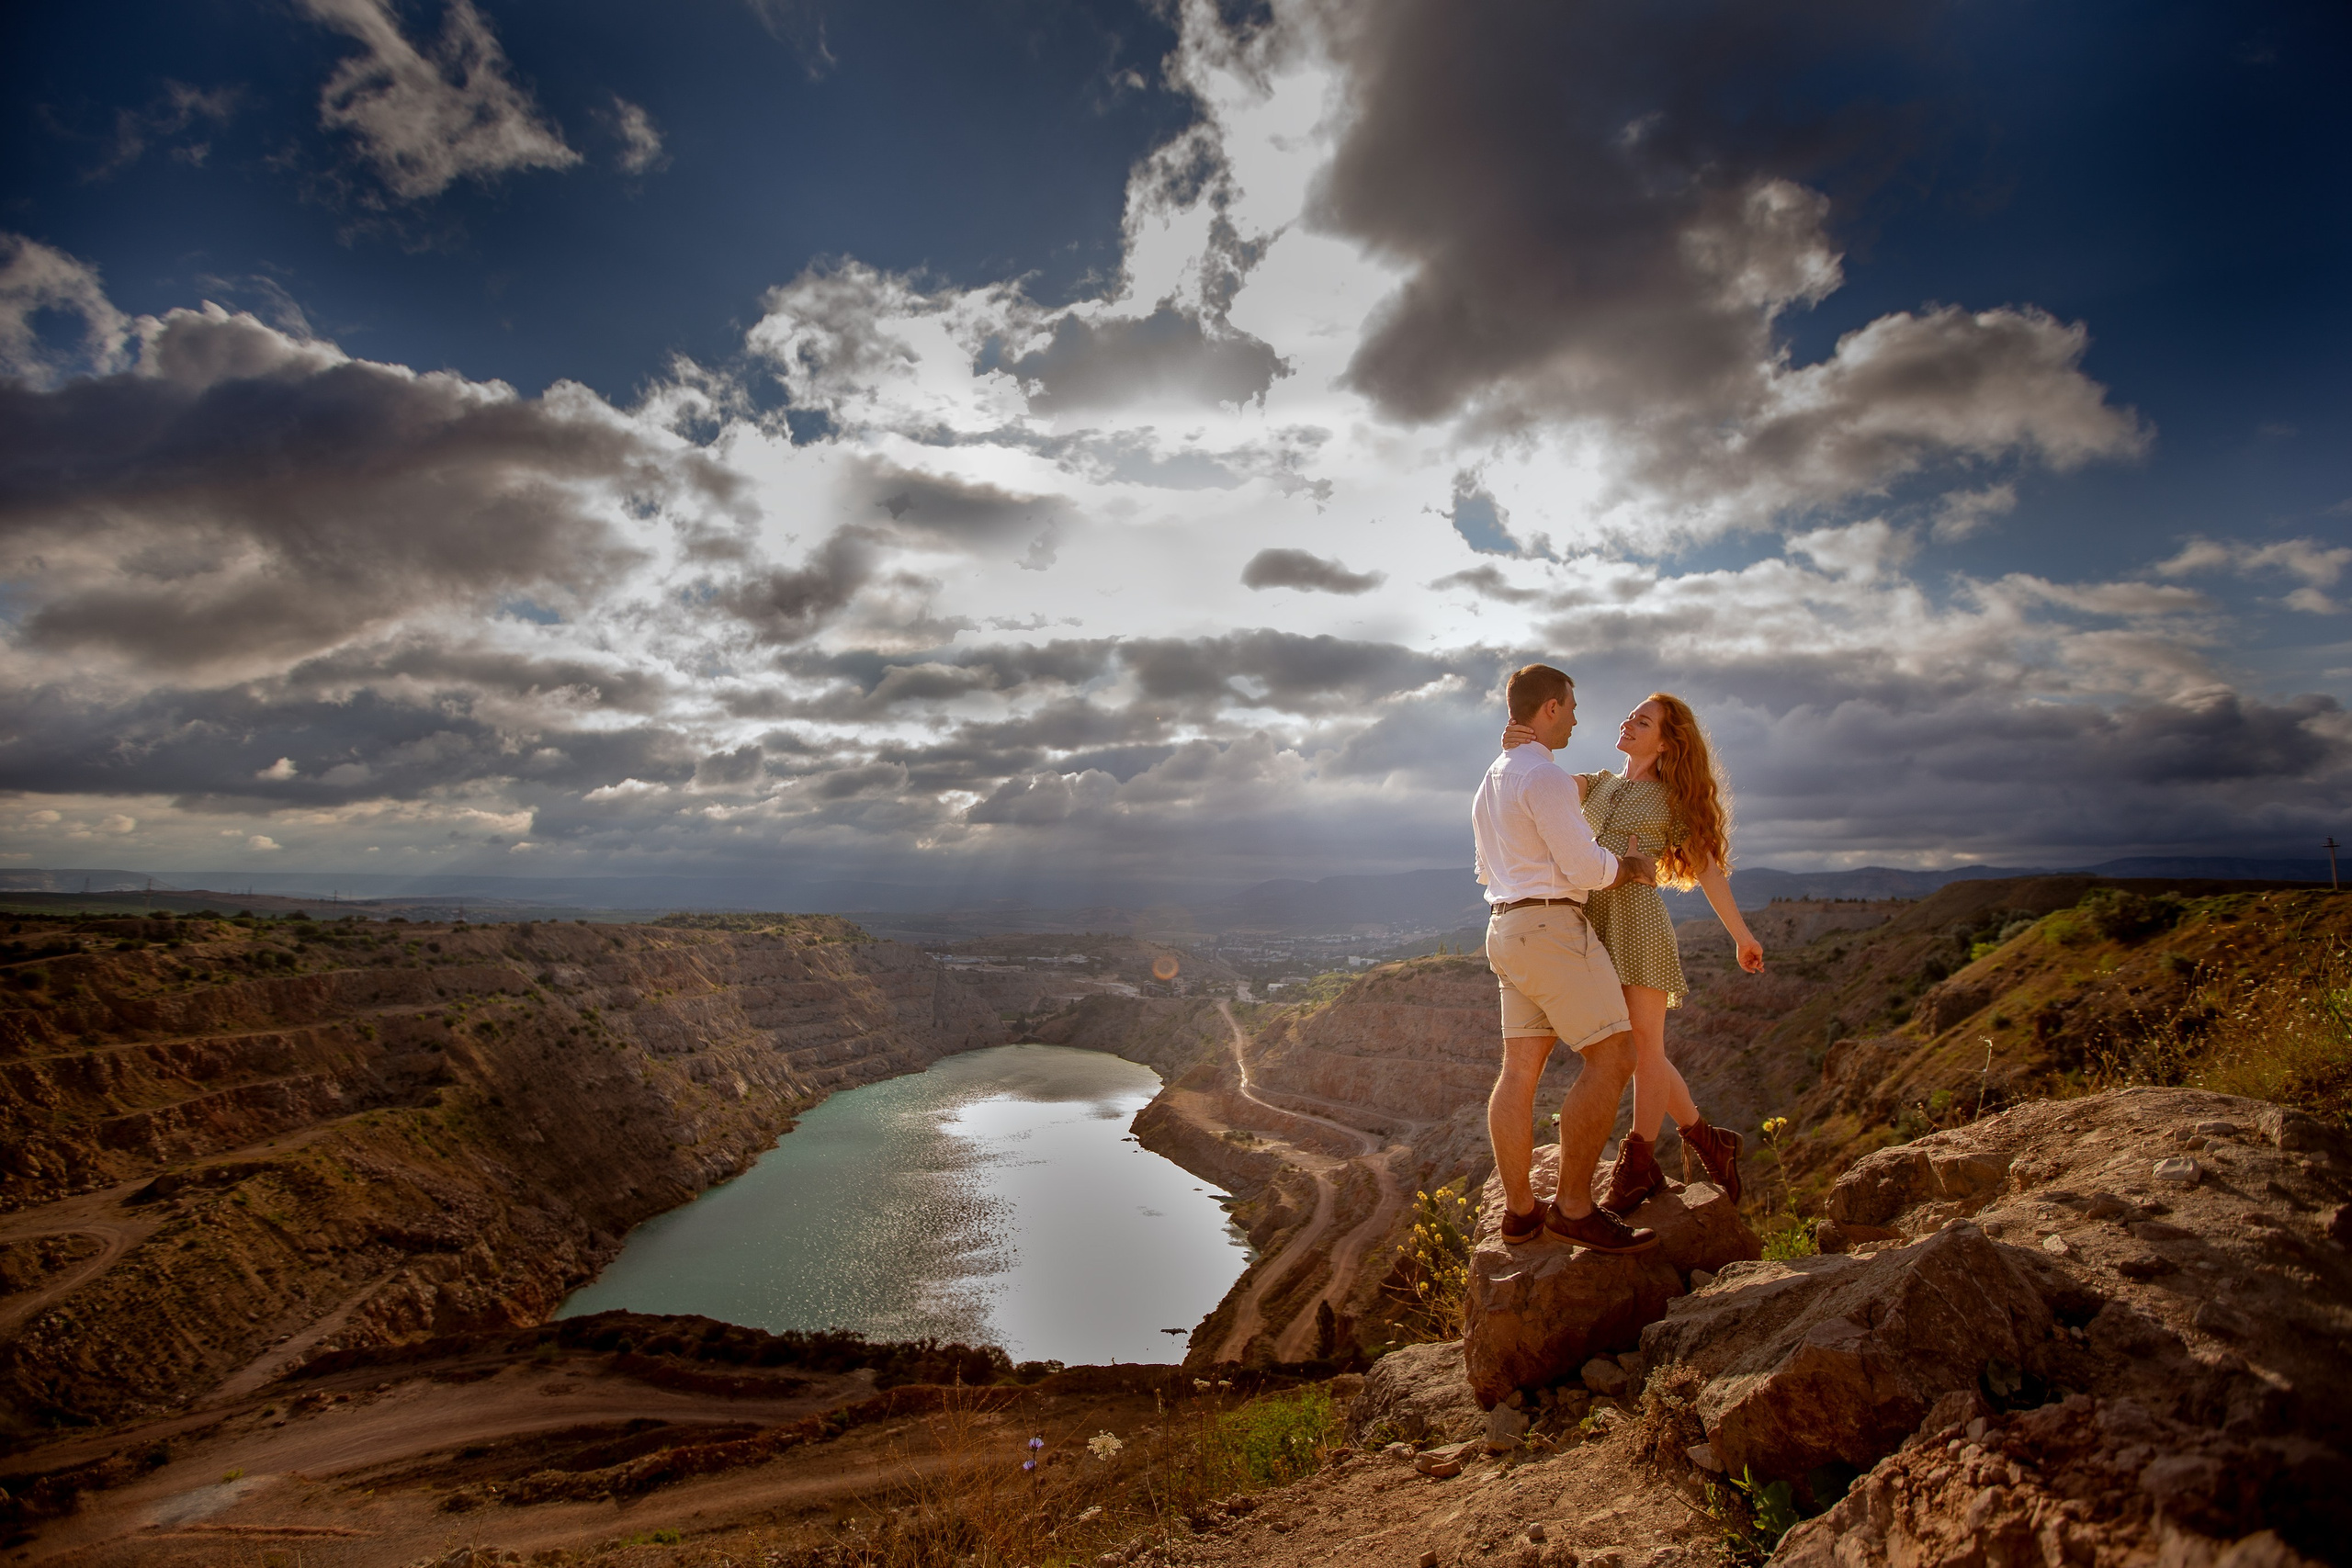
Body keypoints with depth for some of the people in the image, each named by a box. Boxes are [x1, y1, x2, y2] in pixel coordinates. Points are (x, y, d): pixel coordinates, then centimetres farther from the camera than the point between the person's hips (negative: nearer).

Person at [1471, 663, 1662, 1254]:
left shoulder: (1491, 781, 19)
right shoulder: (1544, 776, -13)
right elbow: (1587, 868, -16)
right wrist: (1633, 868, 6)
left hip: (1508, 927, 10)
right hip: (1552, 926, -10)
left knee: (1520, 1068, 7)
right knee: (1611, 1060, -6)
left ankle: (1520, 1211, 11)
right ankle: (1574, 1207, -4)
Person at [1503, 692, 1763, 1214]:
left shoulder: (1673, 799, 6)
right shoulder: (1598, 784, 18)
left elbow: (1707, 868, 7)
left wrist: (1741, 934, 8)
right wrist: (1513, 746, -17)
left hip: (1637, 916, -5)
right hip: (1592, 920, 5)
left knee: (1643, 1044, -5)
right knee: (1635, 1050, 8)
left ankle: (1637, 1166, 4)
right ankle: (1706, 1140, 24)